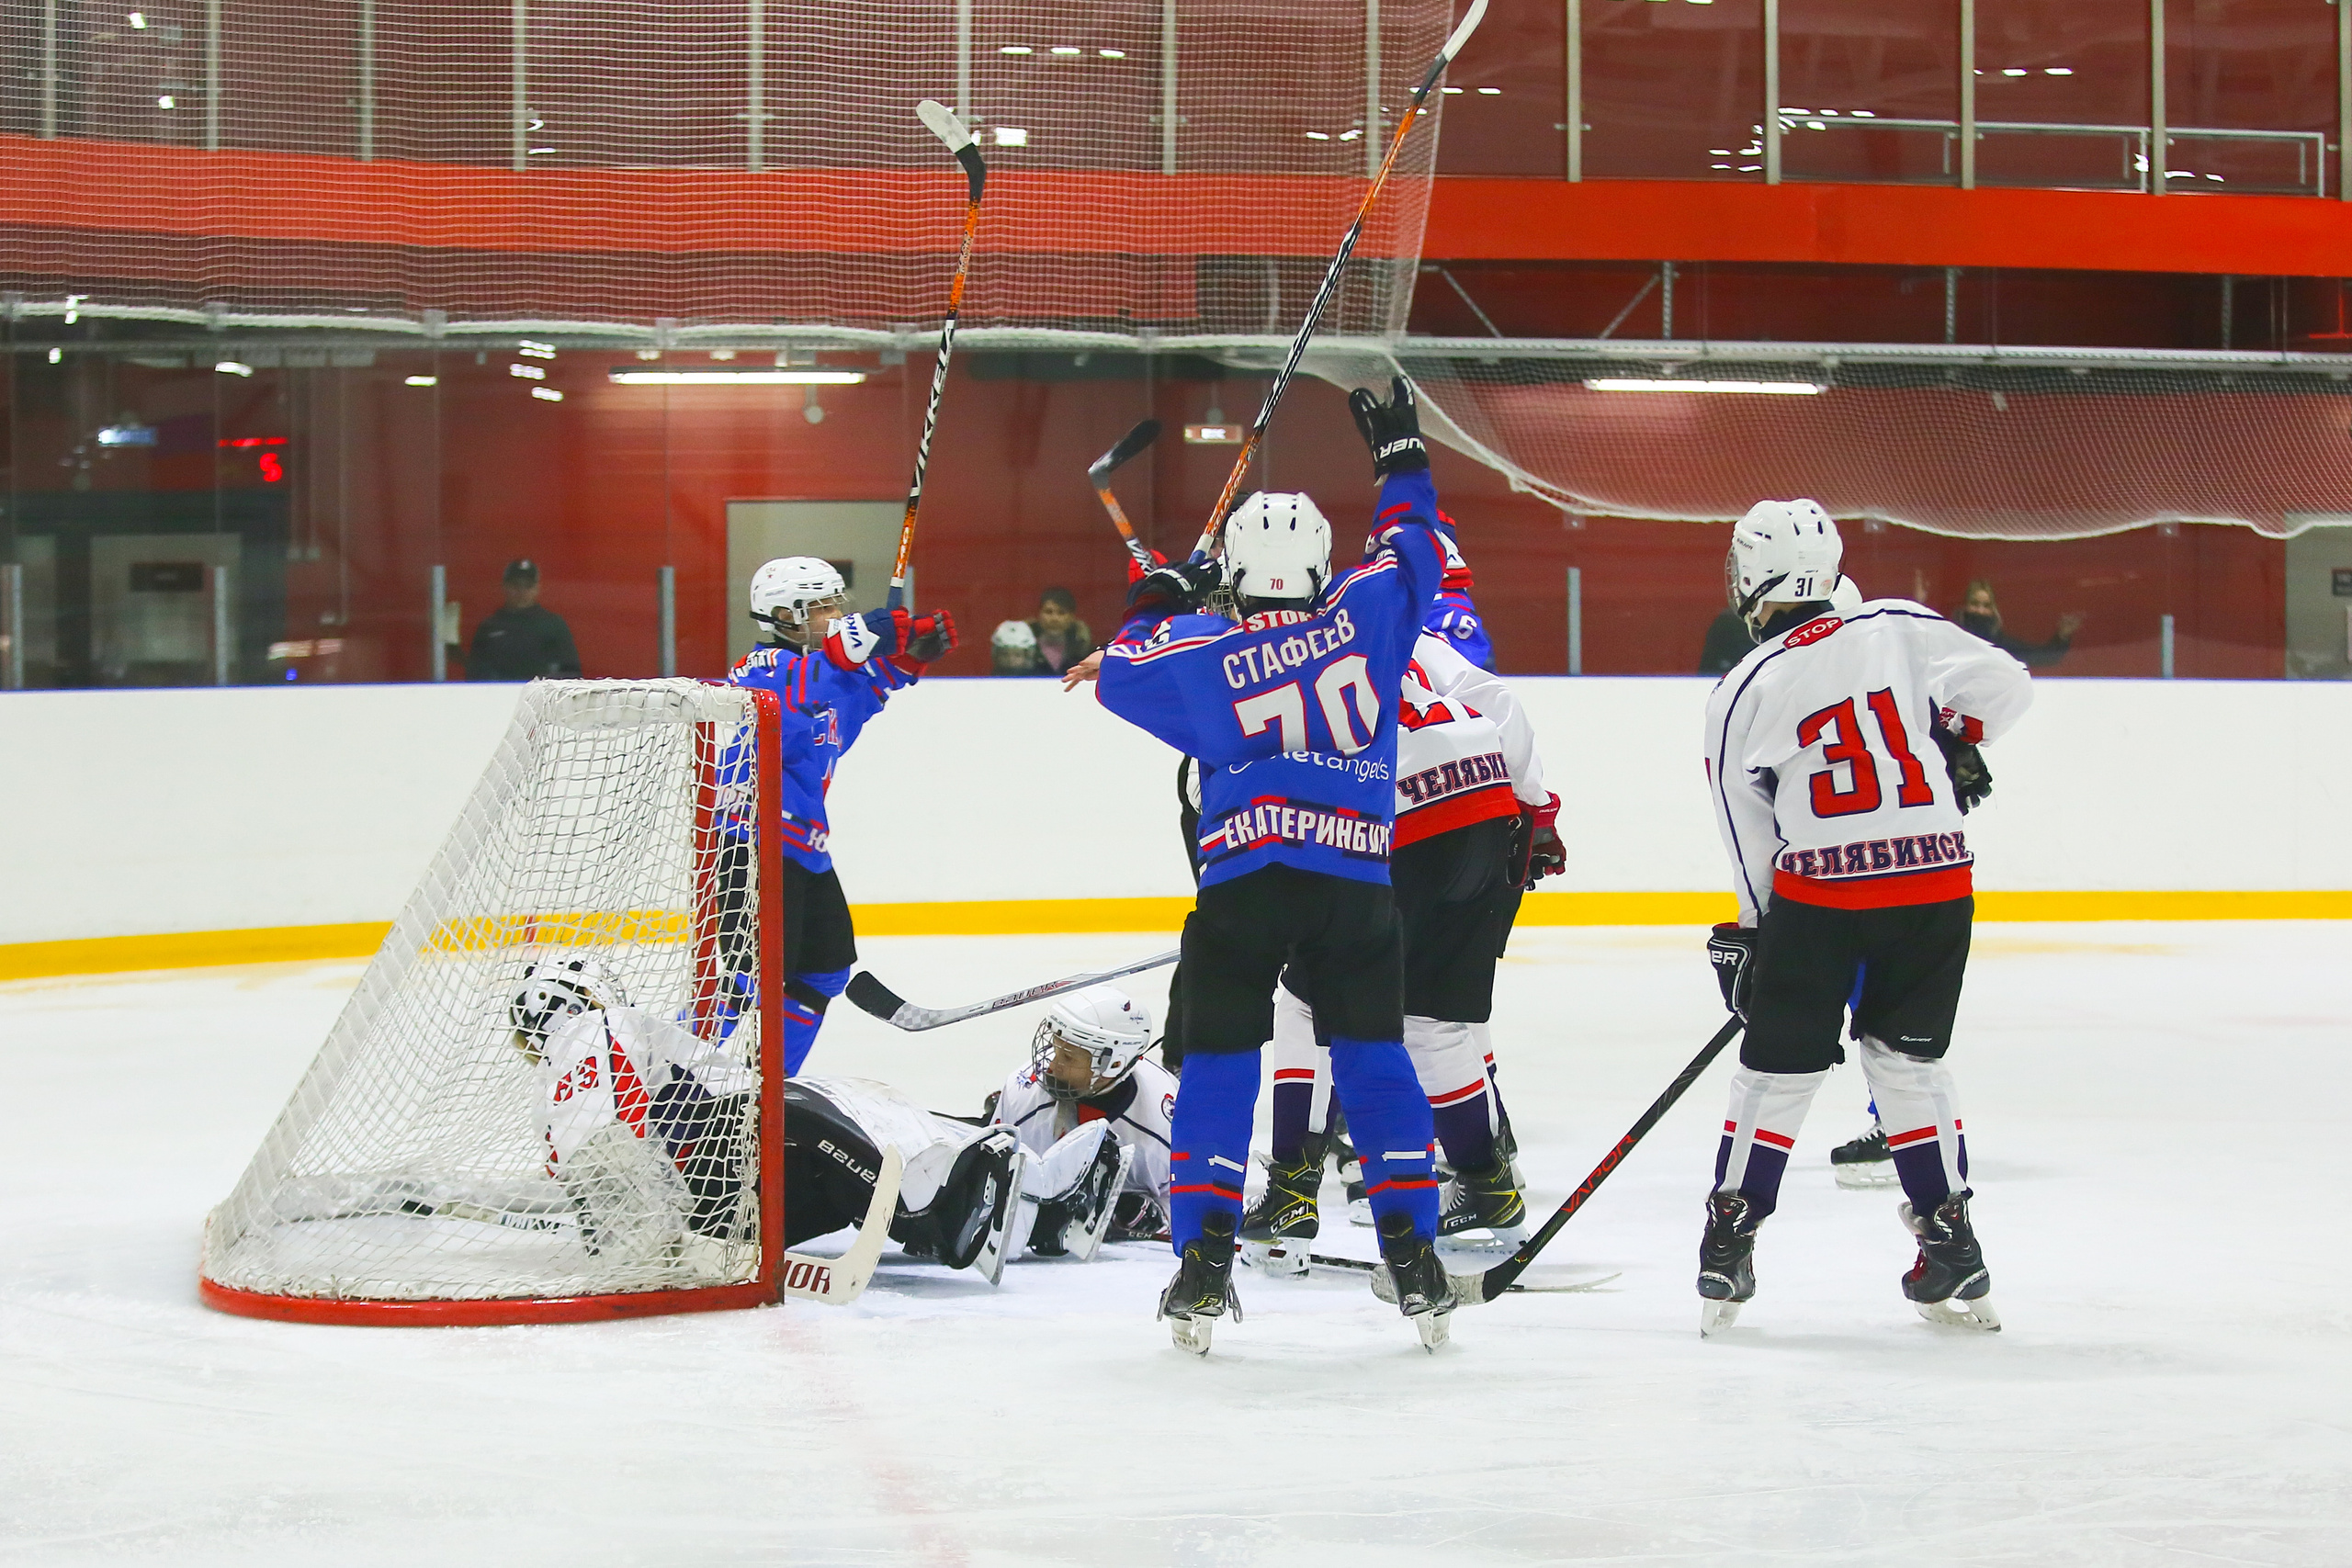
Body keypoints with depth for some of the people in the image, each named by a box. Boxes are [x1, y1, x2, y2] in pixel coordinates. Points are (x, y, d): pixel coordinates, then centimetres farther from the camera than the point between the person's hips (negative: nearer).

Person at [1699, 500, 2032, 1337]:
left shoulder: (1743, 694, -2)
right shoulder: (1900, 627, 1)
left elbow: (1750, 836, 4)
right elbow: (2005, 685, 5)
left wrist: (1749, 933, 15)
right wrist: (1956, 749, 21)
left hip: (1819, 893, -2)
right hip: (1937, 882, 2)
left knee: (1776, 1067, 9)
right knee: (1909, 1060, 15)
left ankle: (1728, 1243, 12)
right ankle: (1951, 1247, 13)